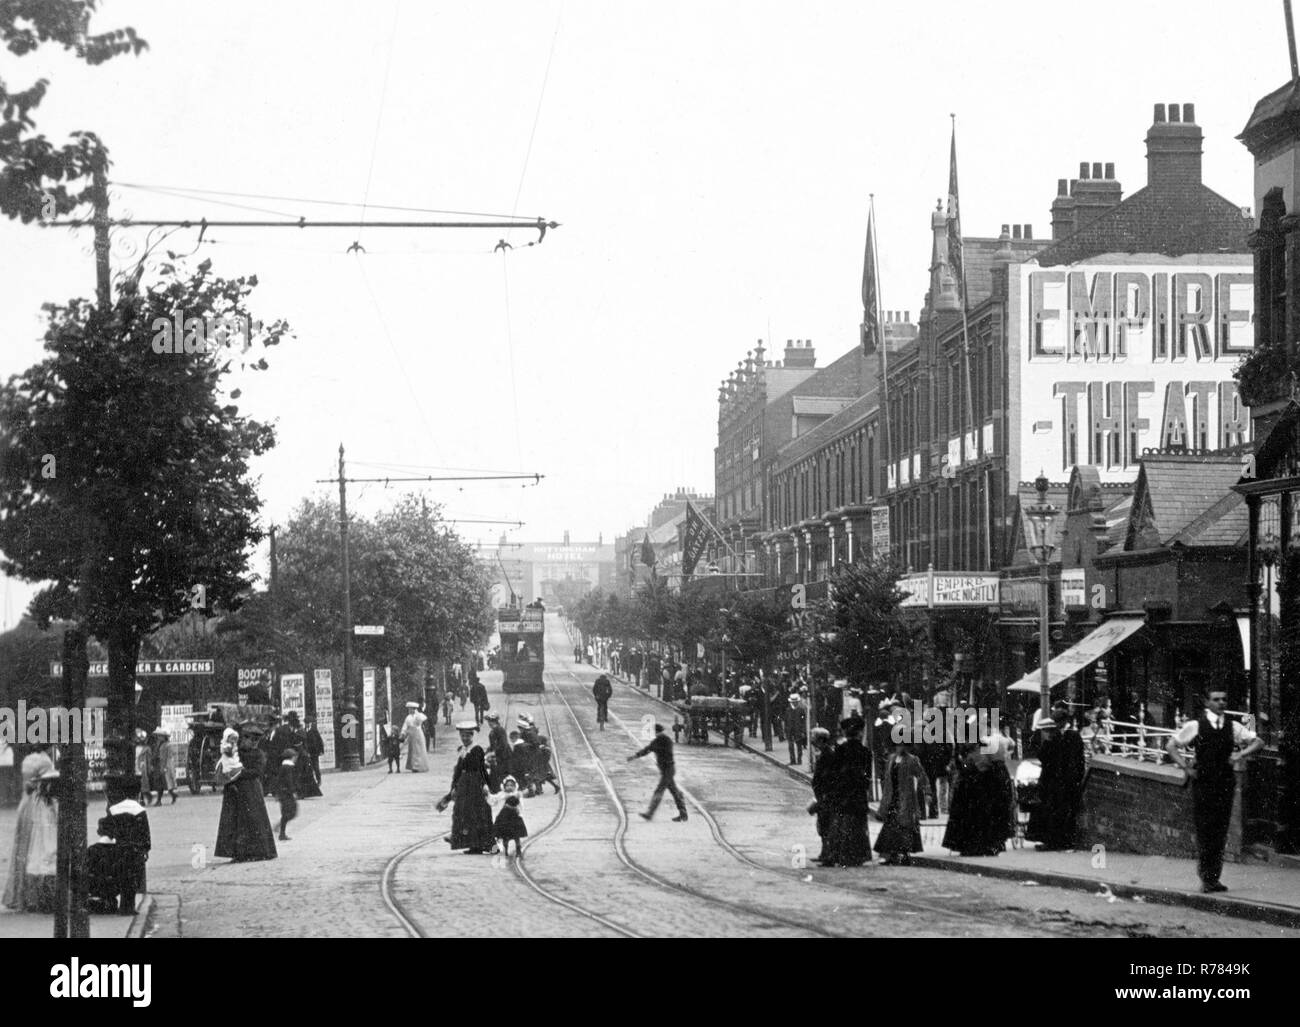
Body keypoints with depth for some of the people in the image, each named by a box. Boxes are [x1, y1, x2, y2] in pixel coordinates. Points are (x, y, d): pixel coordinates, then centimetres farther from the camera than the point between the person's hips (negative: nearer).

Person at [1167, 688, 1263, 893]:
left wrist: (1242, 753, -5)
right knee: (1204, 830, -4)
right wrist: (1186, 768, -4)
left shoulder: (1232, 727, 8)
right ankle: (1206, 878, 4)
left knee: (1220, 831, 3)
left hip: (1226, 783, 3)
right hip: (1203, 783, -3)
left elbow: (1258, 742, 12)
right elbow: (1171, 746, 5)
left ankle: (1214, 877, 11)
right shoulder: (1195, 725, -1)